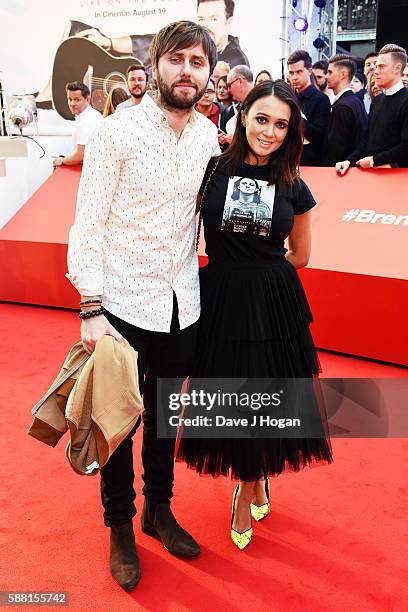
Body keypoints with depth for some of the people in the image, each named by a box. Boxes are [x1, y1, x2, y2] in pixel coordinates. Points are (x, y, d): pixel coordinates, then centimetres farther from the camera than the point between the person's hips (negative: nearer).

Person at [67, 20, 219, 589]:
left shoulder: (208, 135, 4)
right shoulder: (117, 131, -10)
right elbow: (88, 224, -11)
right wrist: (91, 309, -17)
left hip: (183, 305, 5)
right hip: (124, 305, -4)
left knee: (166, 416, 18)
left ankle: (159, 510, 41)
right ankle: (120, 527, 32)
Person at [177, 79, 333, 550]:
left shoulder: (293, 188, 0)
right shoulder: (212, 170, -5)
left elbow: (299, 255, 12)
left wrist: (258, 267, 7)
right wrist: (231, 266, 0)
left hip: (275, 305, 1)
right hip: (220, 301, -1)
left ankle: (249, 487, 39)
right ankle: (253, 482, 38)